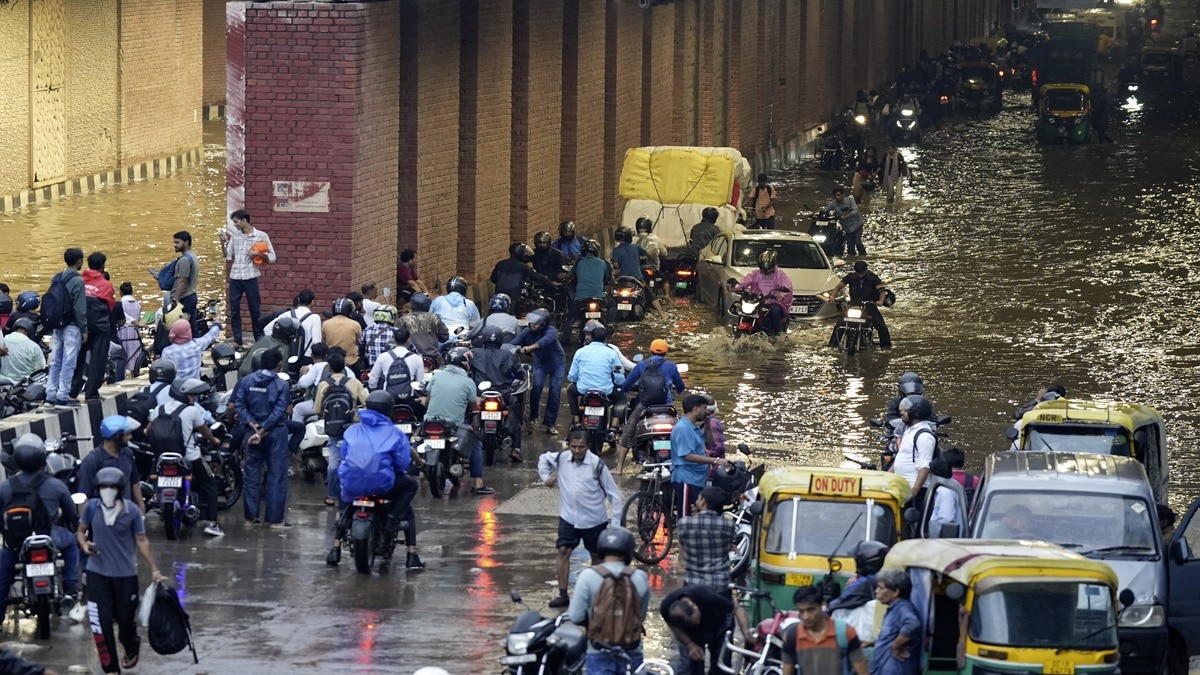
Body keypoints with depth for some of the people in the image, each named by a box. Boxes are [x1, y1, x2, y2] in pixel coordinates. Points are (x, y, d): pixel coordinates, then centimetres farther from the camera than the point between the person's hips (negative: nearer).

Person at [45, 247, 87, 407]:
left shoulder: (56, 279, 10)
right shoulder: (77, 281, -12)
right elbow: (80, 308, -14)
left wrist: (53, 323, 18)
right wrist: (84, 330, -8)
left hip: (57, 326, 7)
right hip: (72, 326, -7)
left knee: (55, 362, 10)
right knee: (68, 363, -4)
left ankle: (50, 395, 10)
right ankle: (63, 397, -5)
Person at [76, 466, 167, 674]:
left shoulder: (132, 511, -9)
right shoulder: (92, 507, -7)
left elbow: (141, 540, -1)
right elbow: (81, 530, 7)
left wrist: (154, 569, -3)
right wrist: (84, 545, -16)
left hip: (125, 573, 0)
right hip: (98, 573, 0)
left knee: (126, 618, 12)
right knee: (101, 623, -4)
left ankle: (131, 649, 46)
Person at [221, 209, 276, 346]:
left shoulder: (261, 236, -3)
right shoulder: (234, 235, 7)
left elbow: (272, 257, 0)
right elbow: (228, 257, 8)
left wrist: (258, 254, -14)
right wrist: (223, 244, -5)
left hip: (250, 277, -3)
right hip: (235, 277, 3)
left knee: (255, 309, 5)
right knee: (234, 310, 4)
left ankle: (260, 340, 15)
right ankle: (237, 341, 11)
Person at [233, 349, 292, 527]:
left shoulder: (245, 382, 1)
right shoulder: (282, 385, -7)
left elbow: (239, 405, -8)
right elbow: (279, 412, -15)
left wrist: (252, 424, -12)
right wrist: (263, 430, -15)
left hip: (252, 430, 3)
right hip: (276, 433, -3)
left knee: (252, 475, 10)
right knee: (277, 477, 2)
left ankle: (250, 517, 12)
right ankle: (275, 519, 2)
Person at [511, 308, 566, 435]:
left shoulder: (551, 331, -31)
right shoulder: (527, 332, -18)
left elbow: (544, 341, -52)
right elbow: (513, 343, -26)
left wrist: (529, 348, -69)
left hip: (556, 363, -2)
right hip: (540, 363, 2)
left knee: (555, 392, -4)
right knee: (536, 386, -19)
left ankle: (549, 423, 6)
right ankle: (533, 416, 0)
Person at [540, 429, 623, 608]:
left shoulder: (597, 465, -16)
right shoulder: (561, 458, -6)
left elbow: (613, 494, -11)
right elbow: (544, 459, 20)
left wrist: (615, 522, -14)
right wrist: (545, 476, 2)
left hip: (594, 520, -2)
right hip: (569, 517, 2)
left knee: (596, 555, 11)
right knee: (563, 551, -8)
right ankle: (562, 594, -5)